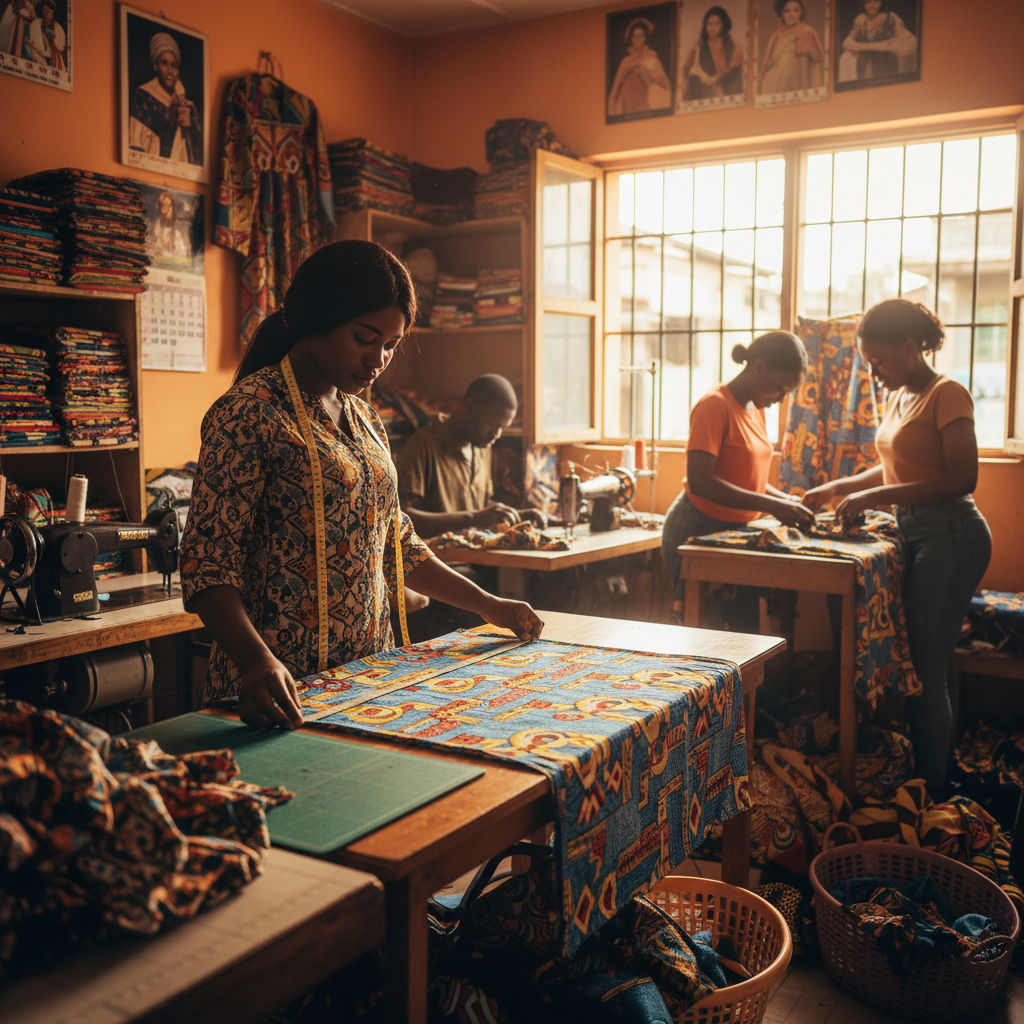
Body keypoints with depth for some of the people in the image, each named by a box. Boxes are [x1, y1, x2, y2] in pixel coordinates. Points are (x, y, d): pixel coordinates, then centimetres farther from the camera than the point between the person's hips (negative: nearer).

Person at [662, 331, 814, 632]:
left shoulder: (756, 410, 13)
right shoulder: (714, 406, -15)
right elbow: (700, 481, -26)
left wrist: (787, 501, 2)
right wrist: (771, 505, -28)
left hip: (734, 531, 8)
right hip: (697, 531, -8)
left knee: (747, 627, 3)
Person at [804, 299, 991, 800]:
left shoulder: (947, 394, -11)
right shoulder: (898, 398, 15)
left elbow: (962, 479, -19)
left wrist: (877, 497, -21)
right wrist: (837, 488, 15)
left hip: (950, 537, -9)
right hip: (919, 535, 9)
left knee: (927, 671, -7)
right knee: (934, 666, 14)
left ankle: (931, 795, 2)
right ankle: (940, 775, 24)